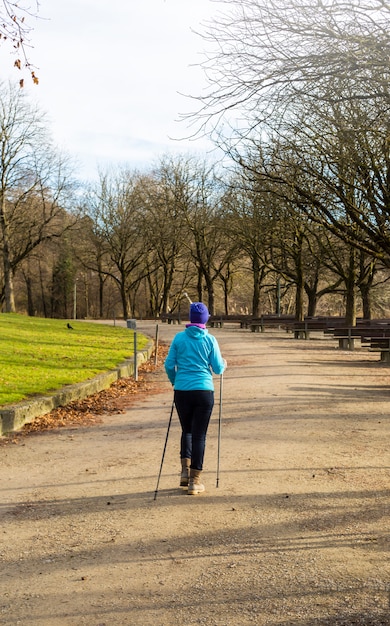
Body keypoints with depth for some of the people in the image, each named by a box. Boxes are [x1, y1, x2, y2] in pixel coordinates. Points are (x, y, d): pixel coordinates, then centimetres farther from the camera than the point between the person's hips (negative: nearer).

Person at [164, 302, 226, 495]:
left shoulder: (179, 338, 1)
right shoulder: (210, 340, -2)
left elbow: (169, 365, 2)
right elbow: (218, 368, -1)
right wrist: (224, 363, 21)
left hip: (182, 391, 2)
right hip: (204, 391, -1)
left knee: (186, 430, 21)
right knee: (199, 435, 6)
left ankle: (185, 470, 11)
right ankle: (195, 481, 7)